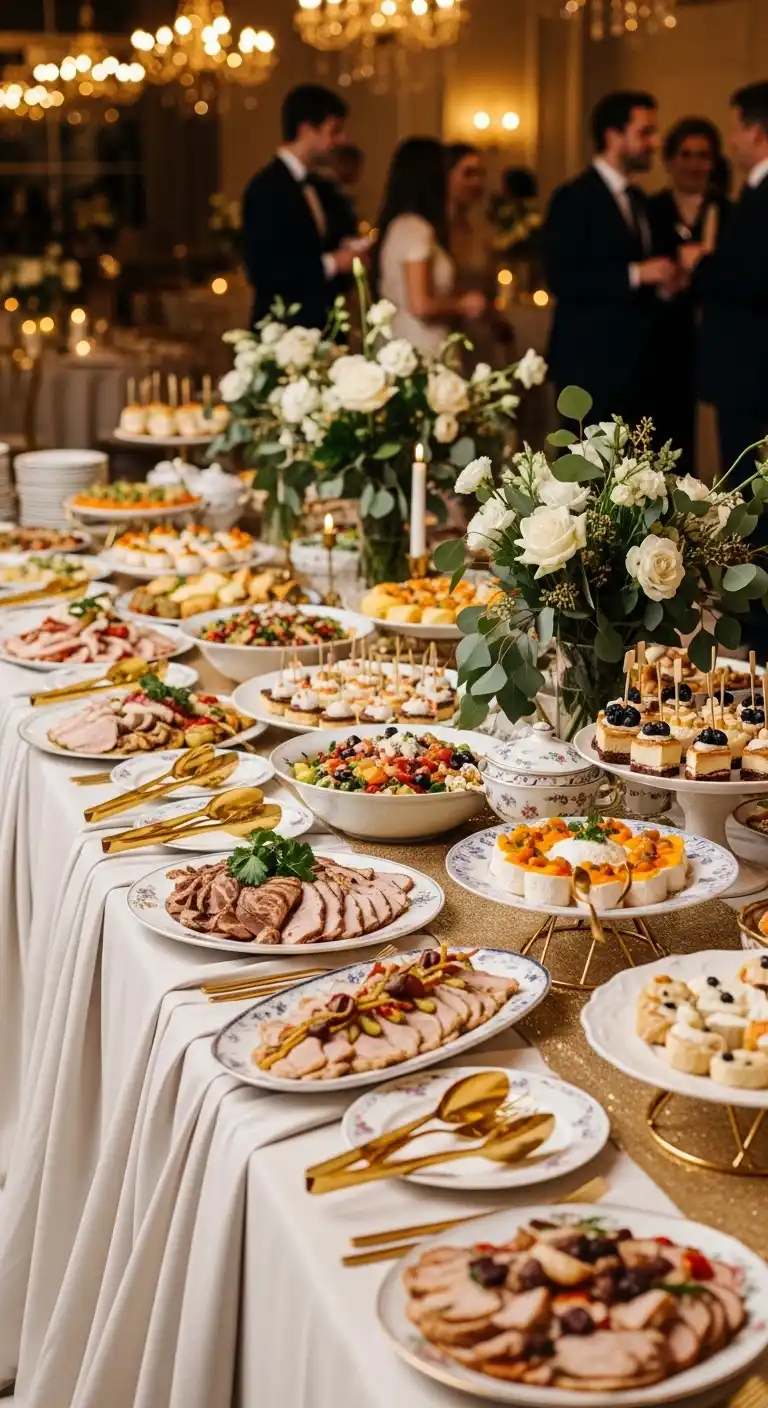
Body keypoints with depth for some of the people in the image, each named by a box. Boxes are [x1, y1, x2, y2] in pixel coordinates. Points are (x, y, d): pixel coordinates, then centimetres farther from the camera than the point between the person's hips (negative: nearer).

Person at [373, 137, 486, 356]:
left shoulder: (396, 224, 11)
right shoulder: (416, 228, -15)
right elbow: (420, 305, -20)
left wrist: (455, 299, 17)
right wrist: (462, 306, -4)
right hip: (420, 351, -9)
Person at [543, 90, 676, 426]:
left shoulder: (636, 199, 17)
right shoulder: (574, 198, -10)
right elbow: (562, 280, -19)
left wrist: (662, 278, 2)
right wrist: (636, 274, -22)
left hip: (634, 362, 8)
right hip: (591, 362, -8)